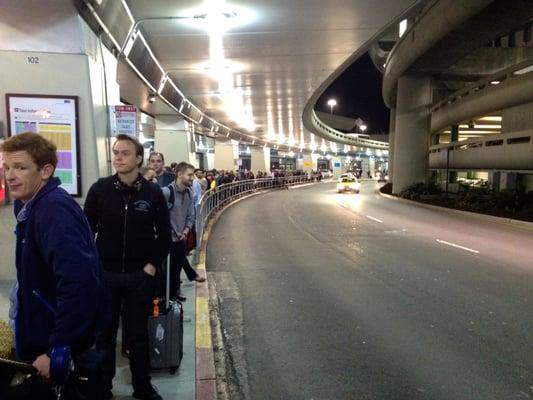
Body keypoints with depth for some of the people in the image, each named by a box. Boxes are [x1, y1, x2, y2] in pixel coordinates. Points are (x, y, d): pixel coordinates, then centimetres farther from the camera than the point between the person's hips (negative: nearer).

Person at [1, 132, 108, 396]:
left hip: (62, 346, -9)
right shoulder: (29, 204, 5)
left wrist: (57, 349, -29)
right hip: (41, 335, 9)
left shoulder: (54, 209, -25)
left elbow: (78, 282, -35)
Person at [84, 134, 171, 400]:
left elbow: (164, 234, 1)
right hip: (105, 275, 1)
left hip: (139, 276, 0)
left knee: (138, 333, 13)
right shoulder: (99, 189, -5)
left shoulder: (152, 192, -6)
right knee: (104, 333, 14)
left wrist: (152, 265, -4)